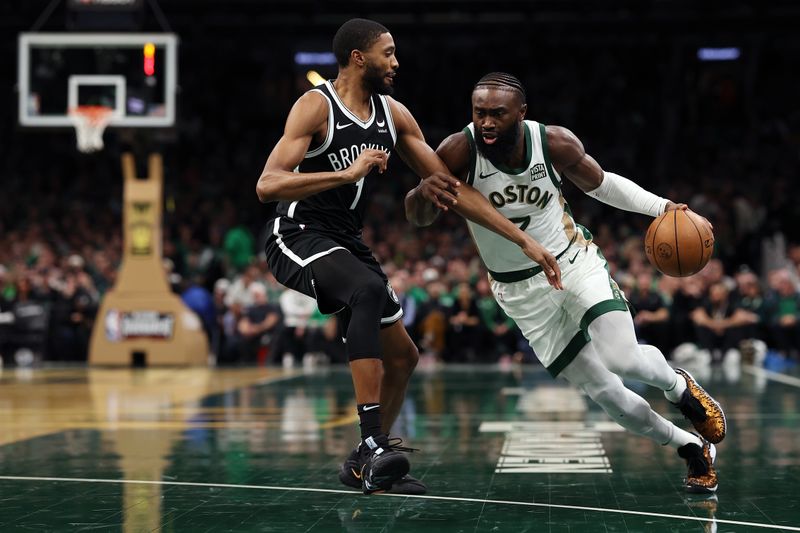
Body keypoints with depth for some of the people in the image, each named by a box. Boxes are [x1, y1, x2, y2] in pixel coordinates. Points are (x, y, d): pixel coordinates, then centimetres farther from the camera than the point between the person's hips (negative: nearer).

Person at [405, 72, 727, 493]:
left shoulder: (555, 144, -16)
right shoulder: (459, 152, -21)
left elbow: (600, 184, 3)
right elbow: (417, 218, -13)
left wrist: (661, 207, -9)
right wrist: (429, 193, -37)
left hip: (575, 262, 0)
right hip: (522, 290, 0)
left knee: (623, 359, -23)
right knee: (605, 394, -2)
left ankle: (679, 387, 14)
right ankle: (692, 448, 22)